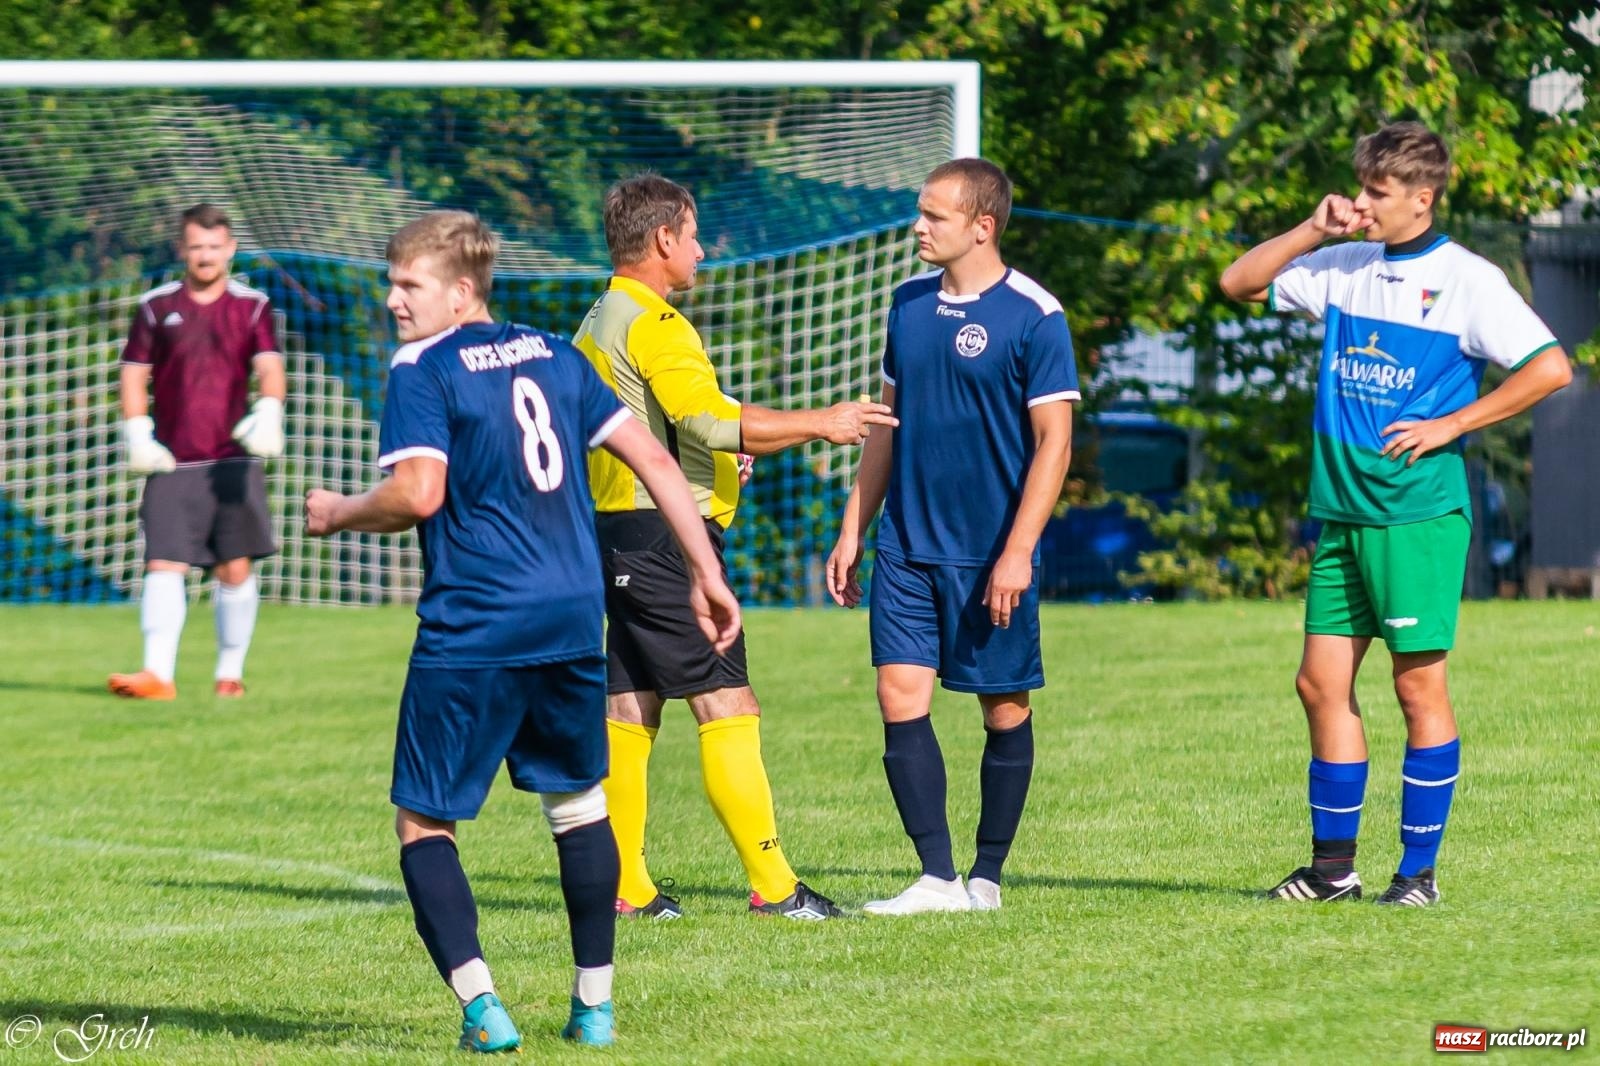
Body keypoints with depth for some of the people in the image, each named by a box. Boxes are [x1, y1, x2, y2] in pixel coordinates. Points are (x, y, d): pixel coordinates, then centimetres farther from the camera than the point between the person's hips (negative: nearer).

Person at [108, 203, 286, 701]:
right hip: (172, 463, 0)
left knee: (235, 568, 0)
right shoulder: (157, 306, 8)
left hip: (234, 461, 0)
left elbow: (269, 366, -4)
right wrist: (136, 433, -3)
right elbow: (134, 373, 10)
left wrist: (269, 411, -24)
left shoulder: (252, 306, 7)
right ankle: (158, 674, -15)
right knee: (164, 566, -10)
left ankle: (231, 672, 12)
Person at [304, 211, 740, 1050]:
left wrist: (337, 513, 1)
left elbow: (417, 493, -18)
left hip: (471, 632, -6)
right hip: (573, 619, 6)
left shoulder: (423, 370, -5)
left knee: (422, 822, 4)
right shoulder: (553, 356, 14)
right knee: (579, 804, 22)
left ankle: (480, 1005, -13)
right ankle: (594, 1004, 23)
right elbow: (653, 459, 12)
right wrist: (706, 575, 16)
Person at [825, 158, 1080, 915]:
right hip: (906, 546, 5)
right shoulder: (909, 304, 9)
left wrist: (1018, 552, -16)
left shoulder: (1033, 316, -9)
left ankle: (986, 879, 15)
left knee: (1005, 711, 4)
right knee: (900, 700, -4)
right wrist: (854, 529, 13)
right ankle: (937, 880, -1)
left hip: (991, 555, -5)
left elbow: (1054, 440, -10)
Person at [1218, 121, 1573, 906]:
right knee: (1322, 683, 5)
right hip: (1341, 510, 6)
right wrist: (1312, 231, 3)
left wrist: (1450, 426, -11)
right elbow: (1239, 284, 17)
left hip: (1419, 511, -6)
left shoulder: (1466, 280, -6)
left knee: (1420, 686, -3)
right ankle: (1332, 866, 13)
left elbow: (1550, 368, -10)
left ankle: (1419, 871, 3)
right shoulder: (1342, 268, 12)